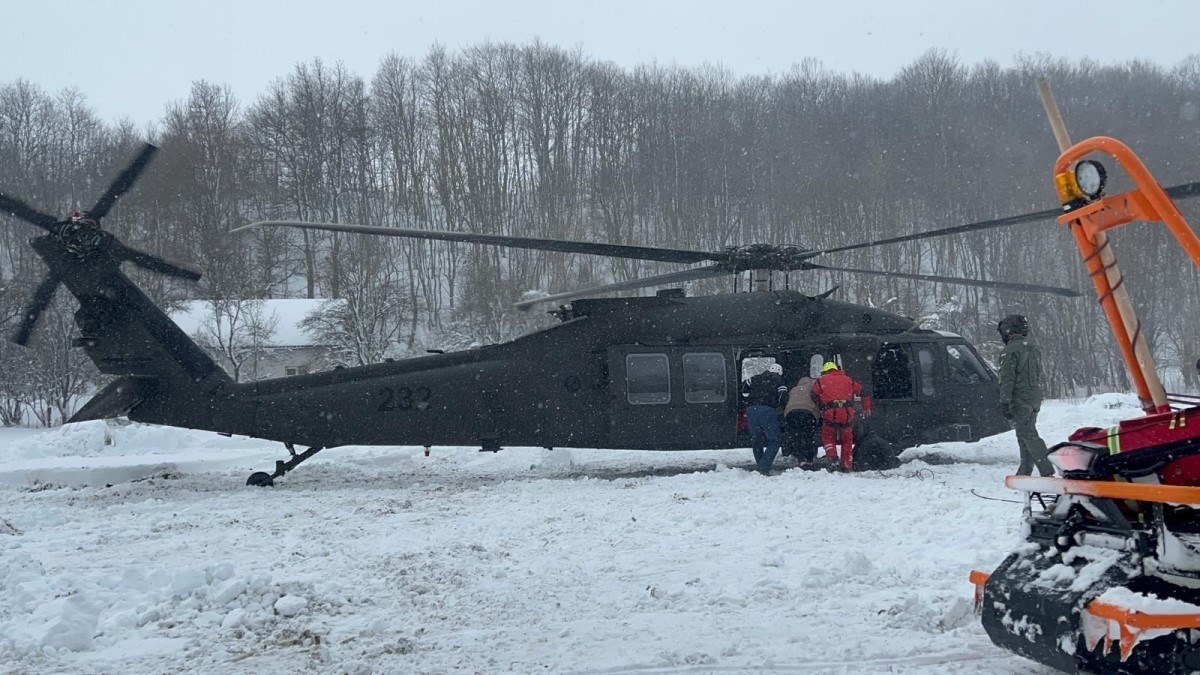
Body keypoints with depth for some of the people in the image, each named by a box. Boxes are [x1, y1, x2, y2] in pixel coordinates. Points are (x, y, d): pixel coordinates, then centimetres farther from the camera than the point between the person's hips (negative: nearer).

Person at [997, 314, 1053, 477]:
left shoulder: (1011, 350, -12)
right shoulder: (1034, 349, 17)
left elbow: (1007, 379, -16)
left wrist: (1004, 403, -17)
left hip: (1020, 400, -9)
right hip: (1035, 399, 9)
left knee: (1028, 435, -10)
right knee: (1025, 435, 14)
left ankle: (1047, 471, -18)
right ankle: (1024, 473, 17)